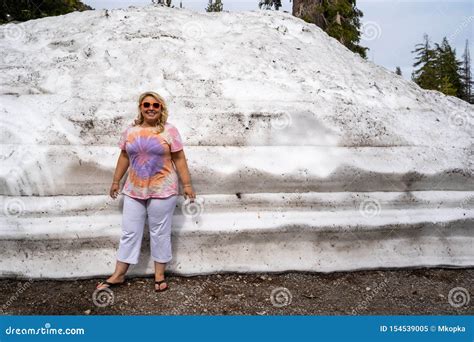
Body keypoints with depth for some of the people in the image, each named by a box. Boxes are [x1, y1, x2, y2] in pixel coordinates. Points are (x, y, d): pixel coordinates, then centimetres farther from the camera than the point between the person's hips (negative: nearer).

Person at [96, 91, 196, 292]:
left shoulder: (169, 130, -4)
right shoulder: (130, 130, 6)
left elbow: (179, 159, -4)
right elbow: (124, 157, 13)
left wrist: (187, 185, -5)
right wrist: (116, 181, 15)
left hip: (162, 191, -3)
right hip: (134, 190, 4)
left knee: (160, 233, 7)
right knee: (129, 232, 10)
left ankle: (159, 275, 21)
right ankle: (118, 275, 22)